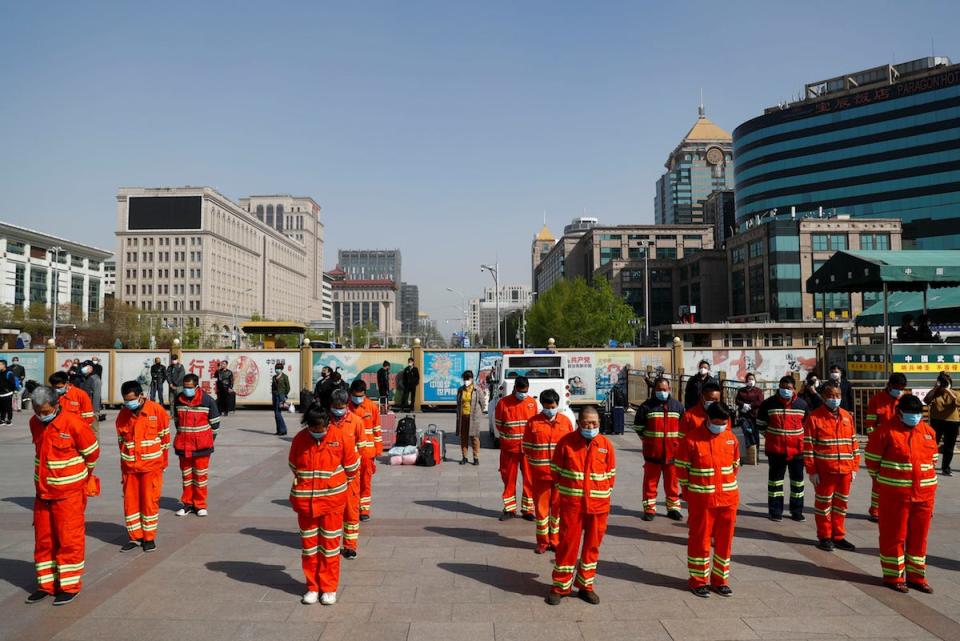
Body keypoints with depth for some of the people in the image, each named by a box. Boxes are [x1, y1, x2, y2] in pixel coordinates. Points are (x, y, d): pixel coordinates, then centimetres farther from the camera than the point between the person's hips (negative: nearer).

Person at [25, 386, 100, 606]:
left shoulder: (74, 424, -18)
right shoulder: (35, 423, 3)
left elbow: (92, 454, -7)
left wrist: (80, 476, 8)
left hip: (69, 492, -6)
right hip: (43, 491, 6)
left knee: (69, 539, 0)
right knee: (43, 539, 12)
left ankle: (70, 585, 10)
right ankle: (46, 584, 24)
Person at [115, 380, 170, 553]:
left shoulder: (157, 410, -9)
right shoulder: (123, 414, 1)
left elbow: (165, 437, -1)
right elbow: (121, 441, 11)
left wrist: (162, 462, 4)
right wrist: (124, 463, 11)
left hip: (151, 466, -3)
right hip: (129, 466, 3)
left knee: (150, 501, 3)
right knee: (130, 501, 7)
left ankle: (149, 538, 15)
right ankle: (135, 537, 20)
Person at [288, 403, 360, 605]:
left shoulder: (340, 438, -11)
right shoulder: (299, 439, -6)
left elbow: (352, 467, 2)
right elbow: (294, 467, 10)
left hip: (332, 499, -2)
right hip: (305, 499, 2)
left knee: (330, 544, 6)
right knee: (308, 543, 11)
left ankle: (329, 588, 17)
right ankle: (312, 587, 23)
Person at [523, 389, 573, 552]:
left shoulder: (566, 421, 3)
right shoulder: (533, 422, -1)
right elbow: (527, 447, 4)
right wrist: (534, 460, -4)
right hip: (540, 473, -1)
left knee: (558, 506, 9)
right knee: (541, 506, 6)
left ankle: (556, 540, 23)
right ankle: (542, 541, 19)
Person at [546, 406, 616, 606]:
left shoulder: (606, 444, 1)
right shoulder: (566, 442, -5)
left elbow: (611, 474, 9)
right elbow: (556, 470, 4)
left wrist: (602, 491, 3)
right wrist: (564, 488, 2)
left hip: (598, 504, 2)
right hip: (571, 503, -2)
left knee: (592, 545, 11)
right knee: (567, 544, 3)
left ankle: (586, 585, 26)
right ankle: (561, 586, 17)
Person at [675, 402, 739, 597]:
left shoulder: (731, 438, 3)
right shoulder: (691, 439, -11)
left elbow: (735, 465, 15)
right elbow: (682, 469, -4)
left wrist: (728, 486, 12)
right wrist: (689, 494, 0)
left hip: (728, 498, 4)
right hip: (701, 500, -4)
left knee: (725, 539, 11)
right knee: (700, 539, 5)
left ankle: (720, 579, 26)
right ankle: (698, 580, 19)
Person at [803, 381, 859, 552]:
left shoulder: (847, 416, 9)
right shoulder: (814, 417, -6)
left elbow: (854, 443, 13)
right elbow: (808, 446, -7)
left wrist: (855, 467, 9)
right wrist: (812, 471, -10)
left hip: (845, 470, 5)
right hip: (824, 471, -4)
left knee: (841, 503, 12)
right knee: (824, 503, 5)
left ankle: (838, 536, 25)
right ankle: (824, 537, 17)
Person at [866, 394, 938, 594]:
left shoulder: (928, 431, 8)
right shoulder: (886, 431, -9)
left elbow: (933, 459, 18)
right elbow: (871, 459, -3)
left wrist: (929, 481, 13)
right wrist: (882, 480, 2)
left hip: (924, 493, 5)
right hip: (895, 493, -5)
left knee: (919, 536, 13)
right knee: (894, 536, 4)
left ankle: (916, 576, 26)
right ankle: (893, 576, 16)